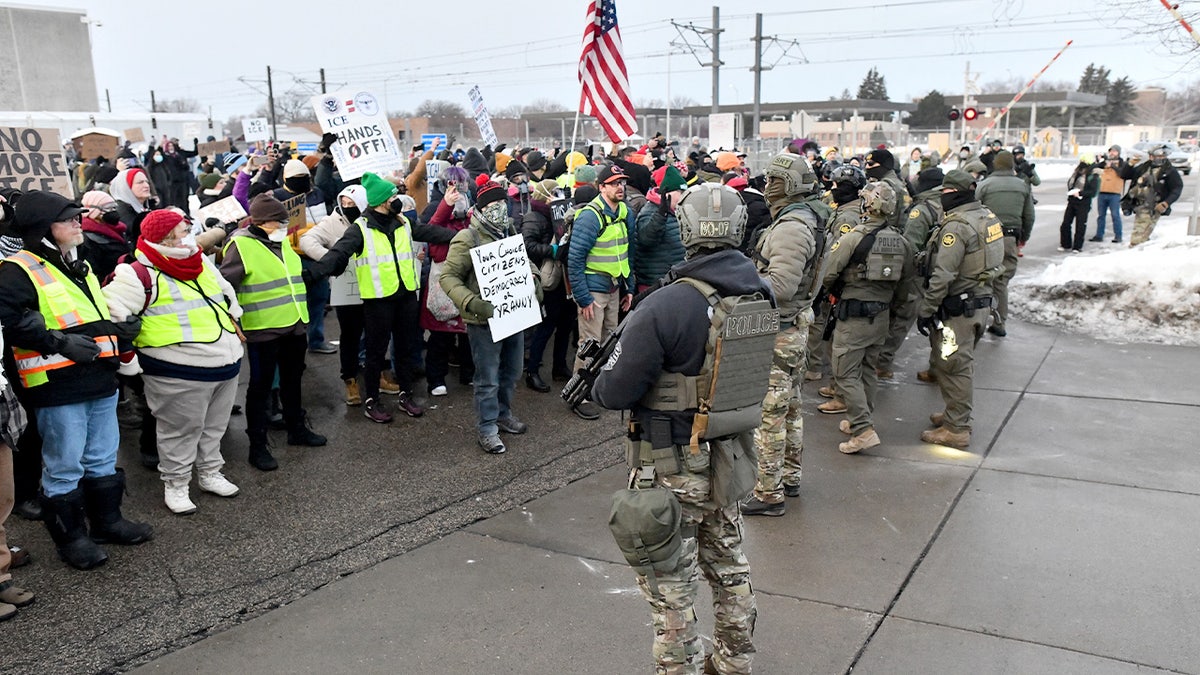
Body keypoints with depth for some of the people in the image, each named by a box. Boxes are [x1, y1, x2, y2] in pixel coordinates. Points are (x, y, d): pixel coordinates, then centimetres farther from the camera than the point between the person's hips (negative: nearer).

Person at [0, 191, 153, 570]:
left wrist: (119, 328, 13)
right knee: (64, 466, 2)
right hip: (57, 386, -8)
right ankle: (70, 536, 16)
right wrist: (61, 342, -23)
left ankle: (107, 520, 32)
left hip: (99, 380, 8)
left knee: (103, 458, 17)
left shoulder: (78, 267, 19)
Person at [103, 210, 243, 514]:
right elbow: (110, 310, -17)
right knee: (181, 431, 4)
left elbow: (226, 293, 29)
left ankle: (210, 472, 37)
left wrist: (234, 323, 28)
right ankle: (175, 485, 21)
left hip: (226, 363, 8)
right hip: (179, 374, -8)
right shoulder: (142, 275, -13)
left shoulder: (202, 263, 12)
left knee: (214, 426, 20)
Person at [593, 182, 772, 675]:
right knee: (729, 566, 26)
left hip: (673, 468, -7)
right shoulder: (762, 294, -4)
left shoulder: (665, 307, -26)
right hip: (731, 459, 7)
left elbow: (615, 393, -22)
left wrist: (598, 379, 2)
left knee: (669, 586, 9)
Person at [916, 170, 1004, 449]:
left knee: (952, 366, -2)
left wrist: (925, 310, -17)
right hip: (980, 300, 10)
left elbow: (942, 276, -24)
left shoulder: (957, 226, -21)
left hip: (957, 307, -10)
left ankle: (956, 429, 5)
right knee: (963, 363, 21)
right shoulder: (988, 217, 8)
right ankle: (957, 413, 35)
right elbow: (1002, 255, 17)